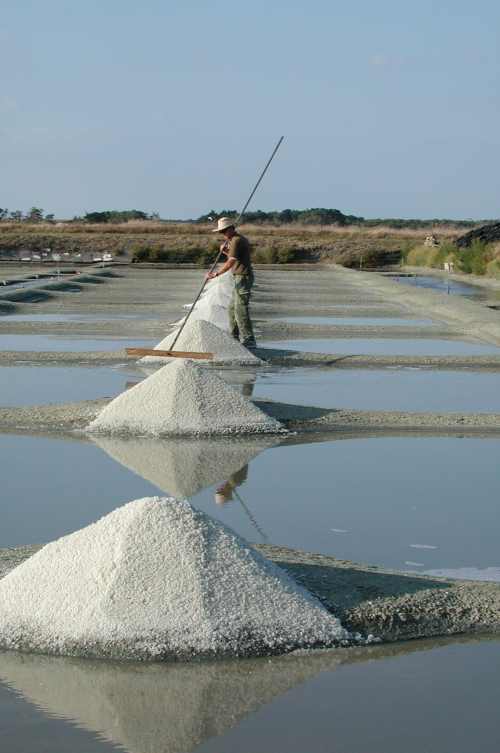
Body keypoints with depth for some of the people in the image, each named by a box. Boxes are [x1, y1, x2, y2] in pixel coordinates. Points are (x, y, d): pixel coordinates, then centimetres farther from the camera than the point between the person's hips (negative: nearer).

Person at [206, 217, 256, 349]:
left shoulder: (237, 240, -15)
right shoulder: (239, 239, 17)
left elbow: (231, 262, -22)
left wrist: (216, 274, -22)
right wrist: (225, 251, 6)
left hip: (243, 277, -11)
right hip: (240, 278, 11)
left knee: (241, 310, -12)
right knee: (232, 309, 15)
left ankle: (249, 341, -13)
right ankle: (235, 338, 22)